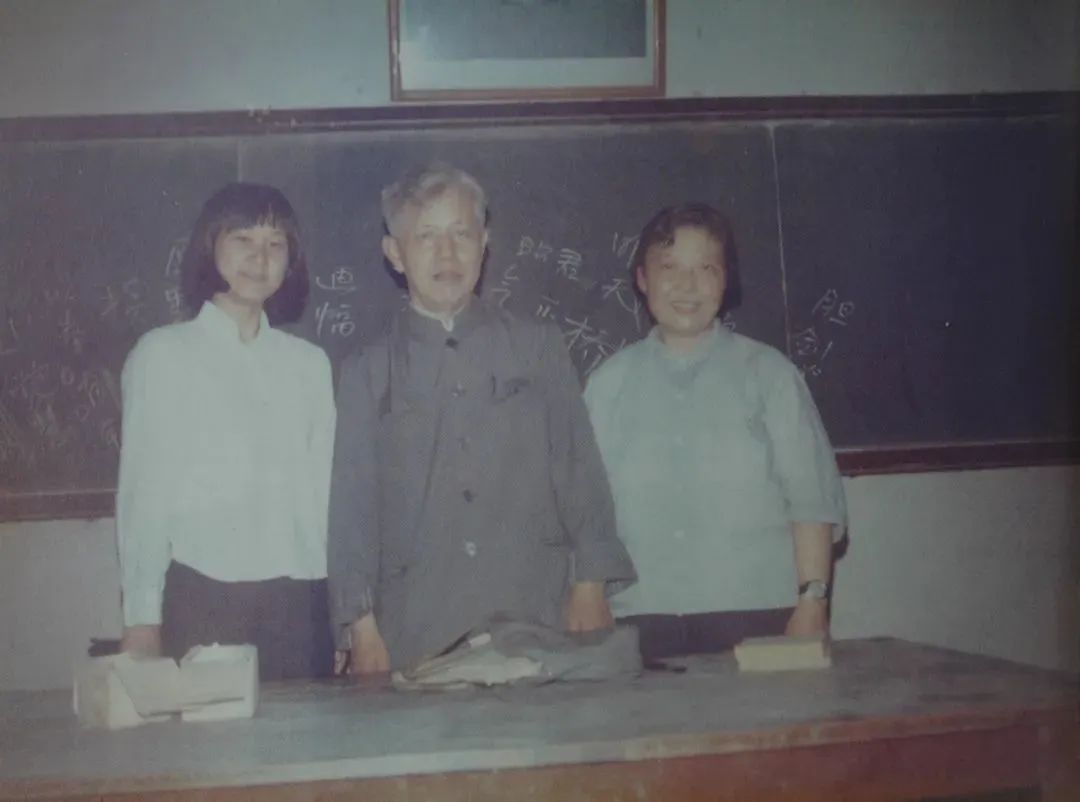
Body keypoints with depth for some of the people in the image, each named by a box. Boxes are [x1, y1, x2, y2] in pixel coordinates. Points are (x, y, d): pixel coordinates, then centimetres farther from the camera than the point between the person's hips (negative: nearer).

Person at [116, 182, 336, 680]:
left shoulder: (309, 364, 11)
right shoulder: (163, 355, 3)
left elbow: (321, 489, 12)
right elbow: (143, 491, 2)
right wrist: (141, 621, -3)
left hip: (297, 602, 3)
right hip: (200, 600, -3)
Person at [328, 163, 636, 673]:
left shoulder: (539, 348, 12)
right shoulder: (367, 373, 11)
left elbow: (580, 470, 9)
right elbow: (352, 504, 8)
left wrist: (591, 586, -1)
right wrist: (361, 626, -1)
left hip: (536, 616, 1)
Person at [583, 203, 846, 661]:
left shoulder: (767, 373, 6)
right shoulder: (610, 383, 12)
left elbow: (812, 498, 1)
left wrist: (812, 601, -6)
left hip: (757, 613, -1)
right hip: (643, 619, 1)